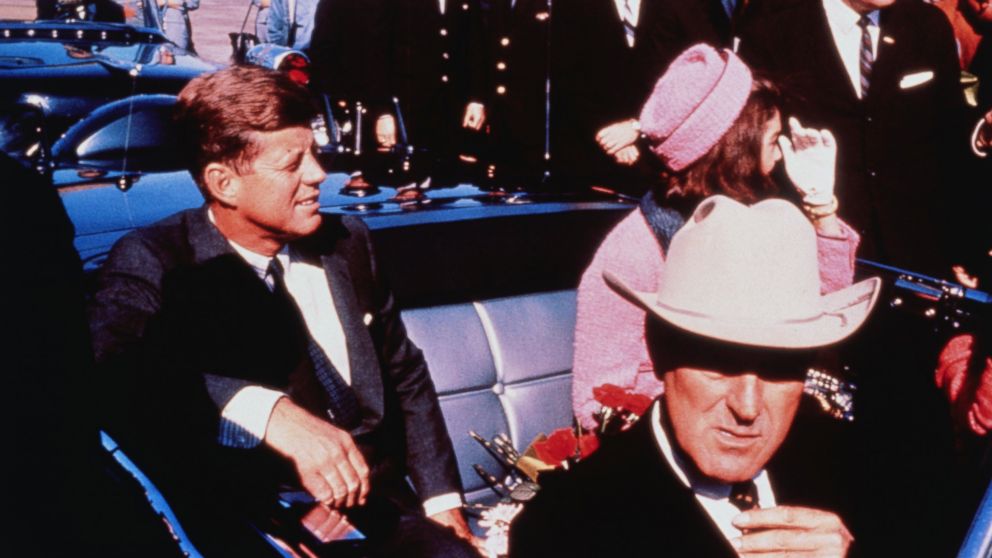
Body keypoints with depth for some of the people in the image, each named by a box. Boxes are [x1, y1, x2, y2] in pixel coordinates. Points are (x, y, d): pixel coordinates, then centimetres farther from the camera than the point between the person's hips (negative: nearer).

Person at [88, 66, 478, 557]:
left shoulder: (346, 243, 9)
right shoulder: (153, 262, -5)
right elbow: (111, 365, -27)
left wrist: (443, 500, 10)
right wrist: (267, 411, -38)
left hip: (379, 513, 4)